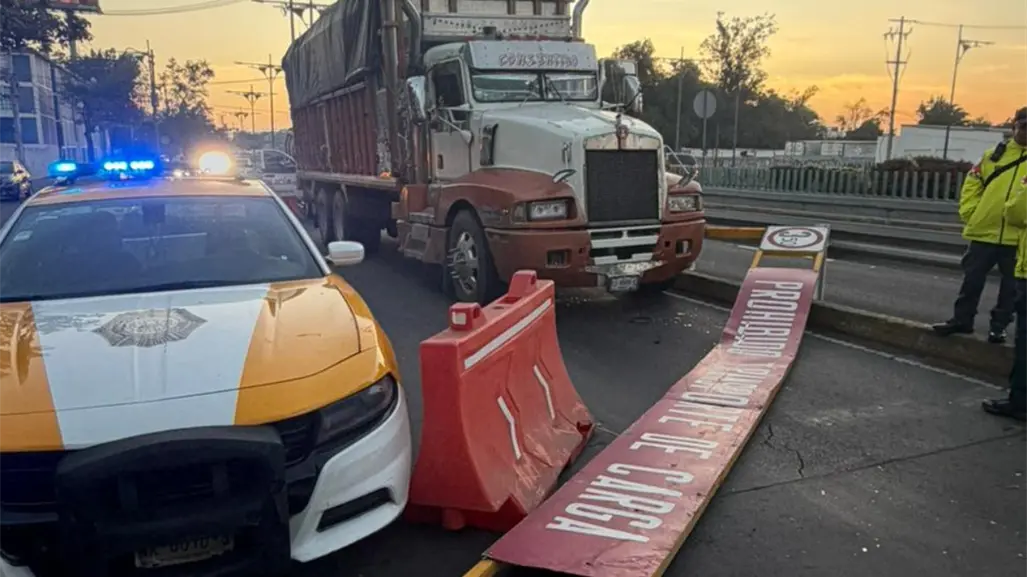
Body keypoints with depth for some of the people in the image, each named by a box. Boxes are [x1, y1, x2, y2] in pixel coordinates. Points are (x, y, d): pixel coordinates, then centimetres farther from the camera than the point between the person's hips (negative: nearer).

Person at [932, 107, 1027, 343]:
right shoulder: (994, 154, 9)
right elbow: (972, 183, 13)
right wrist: (969, 212, 2)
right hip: (985, 231, 2)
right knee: (972, 279, 8)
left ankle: (999, 326, 19)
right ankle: (962, 320, 19)